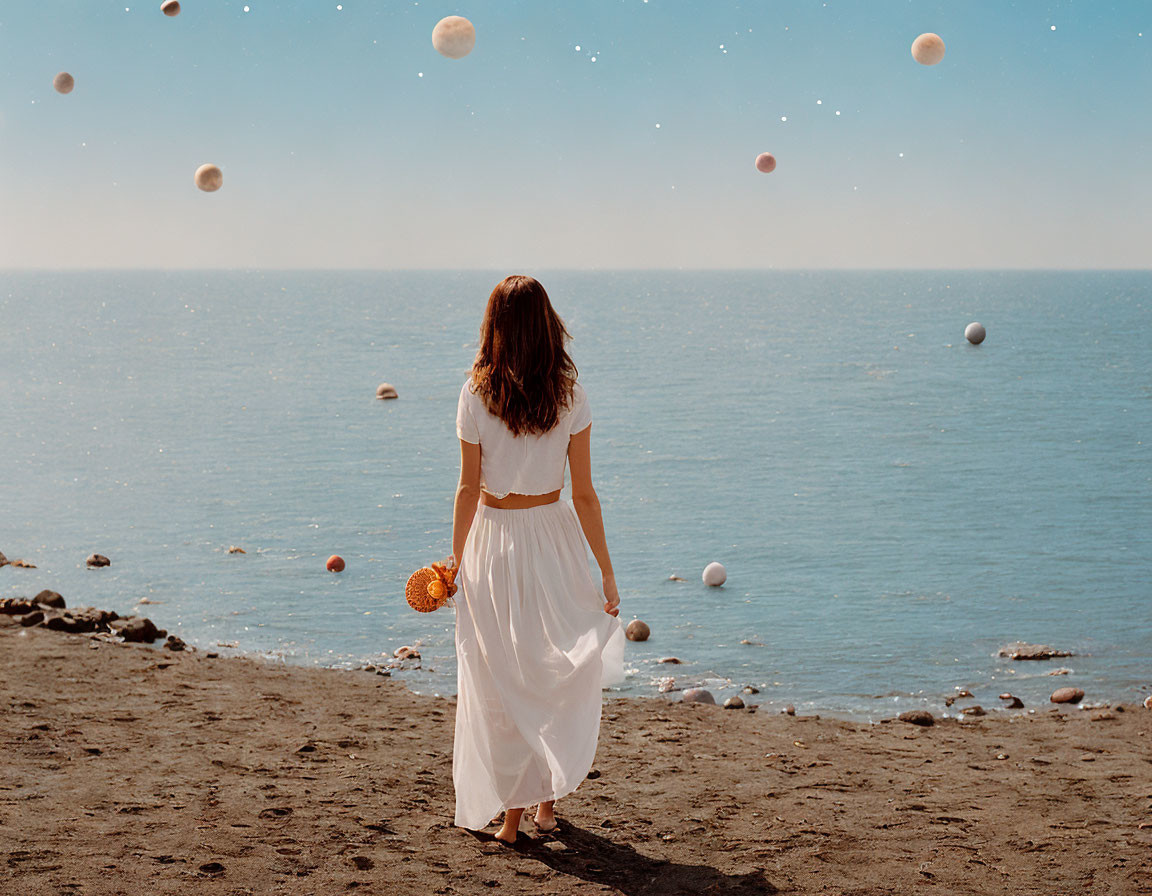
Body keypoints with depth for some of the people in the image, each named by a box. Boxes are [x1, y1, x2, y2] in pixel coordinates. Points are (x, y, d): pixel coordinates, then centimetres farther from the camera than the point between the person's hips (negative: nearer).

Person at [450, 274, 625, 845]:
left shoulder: (476, 395, -10)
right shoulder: (569, 396, -8)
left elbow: (469, 488, -6)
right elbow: (584, 494, -6)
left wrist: (456, 558, 7)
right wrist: (607, 573, 1)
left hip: (493, 537, -1)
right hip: (554, 536, 1)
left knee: (500, 685, 11)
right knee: (558, 673, 18)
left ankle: (510, 814, 17)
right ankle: (548, 801, 26)